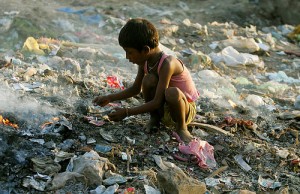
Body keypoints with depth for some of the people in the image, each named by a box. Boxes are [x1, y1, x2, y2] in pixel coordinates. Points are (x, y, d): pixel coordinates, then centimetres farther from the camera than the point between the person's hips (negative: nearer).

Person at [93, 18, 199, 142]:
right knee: (148, 80, -22)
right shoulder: (144, 61, -4)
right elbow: (136, 89, 13)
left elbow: (157, 102, -28)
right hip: (163, 109, 6)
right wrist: (109, 98, 4)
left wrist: (127, 112, -27)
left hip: (185, 110, -6)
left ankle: (181, 128, -12)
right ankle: (154, 118, 2)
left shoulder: (167, 64, -28)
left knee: (172, 92, -39)